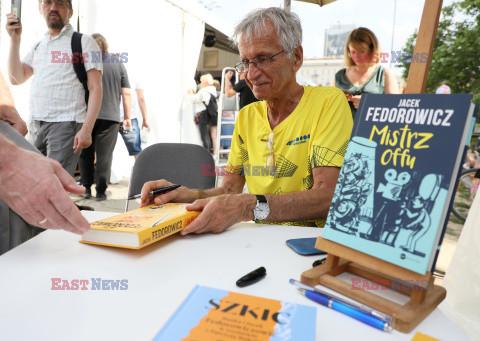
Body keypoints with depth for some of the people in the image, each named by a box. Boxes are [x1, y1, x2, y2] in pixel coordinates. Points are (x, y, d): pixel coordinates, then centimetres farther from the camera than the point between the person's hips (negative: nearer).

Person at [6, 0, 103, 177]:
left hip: (66, 124, -6)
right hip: (37, 126, 7)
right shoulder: (38, 47, 21)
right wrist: (15, 39, 6)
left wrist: (86, 129, -18)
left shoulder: (84, 42, 1)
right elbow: (17, 78, 13)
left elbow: (95, 89, -8)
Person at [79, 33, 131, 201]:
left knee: (85, 153, 12)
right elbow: (126, 93, 4)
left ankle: (86, 188, 17)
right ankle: (101, 191, 2)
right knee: (105, 155, 2)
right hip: (110, 117, 0)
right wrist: (127, 117, 10)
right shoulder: (118, 63, 6)